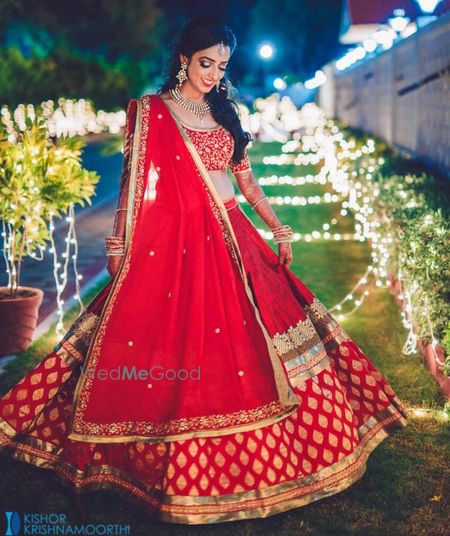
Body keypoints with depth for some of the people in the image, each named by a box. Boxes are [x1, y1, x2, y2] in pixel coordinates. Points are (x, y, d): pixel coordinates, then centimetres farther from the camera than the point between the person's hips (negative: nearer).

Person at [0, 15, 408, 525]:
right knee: (169, 341, -4)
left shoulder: (225, 114, 13)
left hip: (228, 240, 5)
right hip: (169, 242, -4)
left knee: (244, 339, 4)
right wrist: (118, 244, -6)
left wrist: (278, 228, 10)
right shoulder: (149, 110, 1)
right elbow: (132, 181, -1)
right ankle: (169, 463, 11)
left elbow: (246, 179, 15)